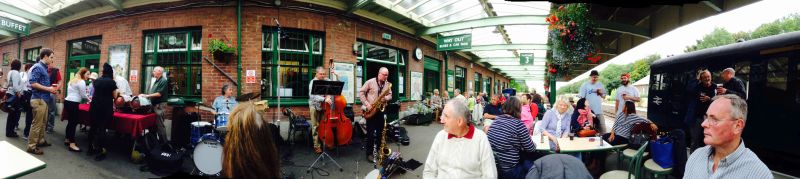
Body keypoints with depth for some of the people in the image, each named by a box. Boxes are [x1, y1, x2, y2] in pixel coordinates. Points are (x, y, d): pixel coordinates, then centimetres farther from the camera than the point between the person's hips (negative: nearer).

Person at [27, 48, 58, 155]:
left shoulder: (44, 68, 15)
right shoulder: (37, 67, -13)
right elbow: (33, 83, -22)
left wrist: (50, 88, 7)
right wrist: (48, 89, -17)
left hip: (44, 99, 10)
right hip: (38, 99, -10)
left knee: (43, 122, 18)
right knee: (37, 124, -5)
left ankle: (40, 141, 29)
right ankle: (31, 146, 1)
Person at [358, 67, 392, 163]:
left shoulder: (387, 84, 7)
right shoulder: (370, 82, -8)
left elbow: (390, 95, 9)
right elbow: (361, 92, -7)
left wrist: (385, 98, -14)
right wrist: (366, 104, -15)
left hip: (381, 110, 5)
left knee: (380, 131, 10)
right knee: (370, 132, -4)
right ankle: (369, 153, 3)